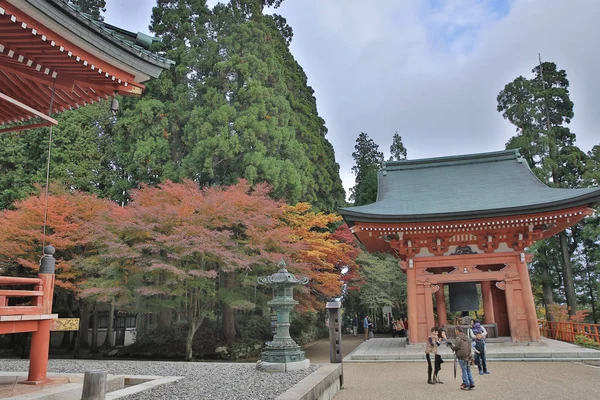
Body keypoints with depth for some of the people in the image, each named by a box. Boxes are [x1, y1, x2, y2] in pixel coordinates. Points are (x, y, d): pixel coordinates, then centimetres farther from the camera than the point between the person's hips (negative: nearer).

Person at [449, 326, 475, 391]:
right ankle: (472, 384, 14)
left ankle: (466, 384, 2)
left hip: (461, 356, -7)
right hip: (467, 356, 7)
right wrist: (469, 355, 20)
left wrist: (451, 345, 2)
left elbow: (456, 347, -17)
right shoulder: (466, 337, 13)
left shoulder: (458, 338, -11)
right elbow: (469, 346, 15)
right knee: (468, 370, 13)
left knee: (464, 370, -1)